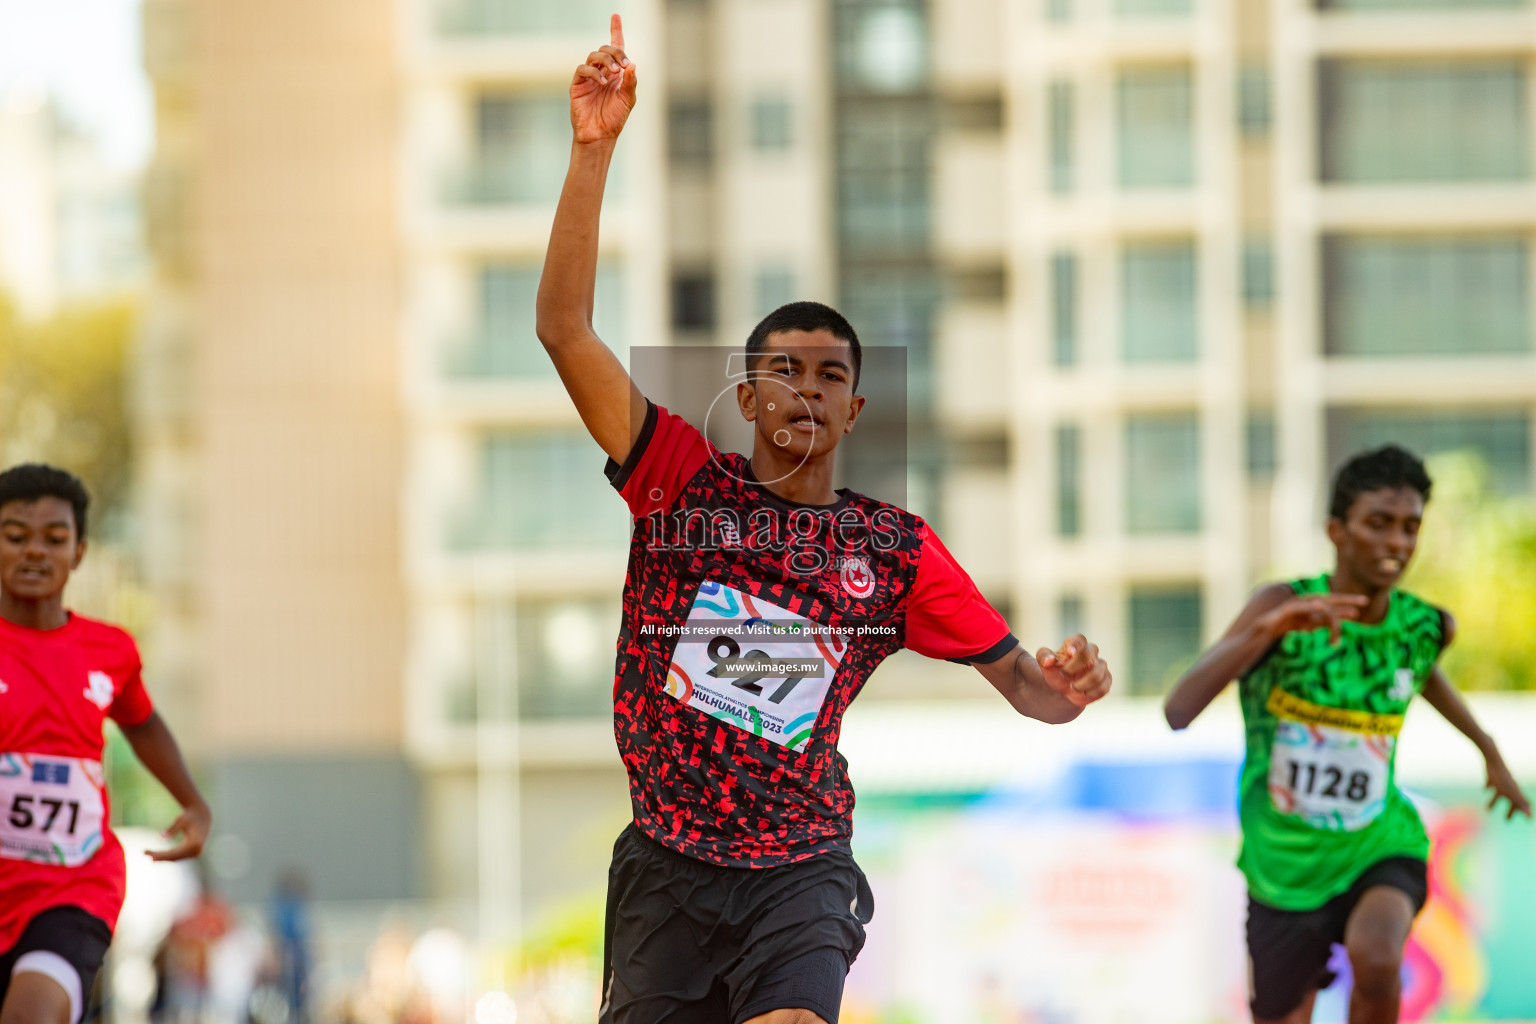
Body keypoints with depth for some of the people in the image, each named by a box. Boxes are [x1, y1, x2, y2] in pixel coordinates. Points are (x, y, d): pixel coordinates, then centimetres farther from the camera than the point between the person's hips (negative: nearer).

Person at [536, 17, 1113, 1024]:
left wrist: (1066, 684, -20)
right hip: (666, 866, 1)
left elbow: (1027, 687, 6)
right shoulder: (682, 480, 1)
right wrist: (593, 150, -15)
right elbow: (565, 329, -8)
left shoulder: (898, 548, 3)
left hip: (801, 875, -1)